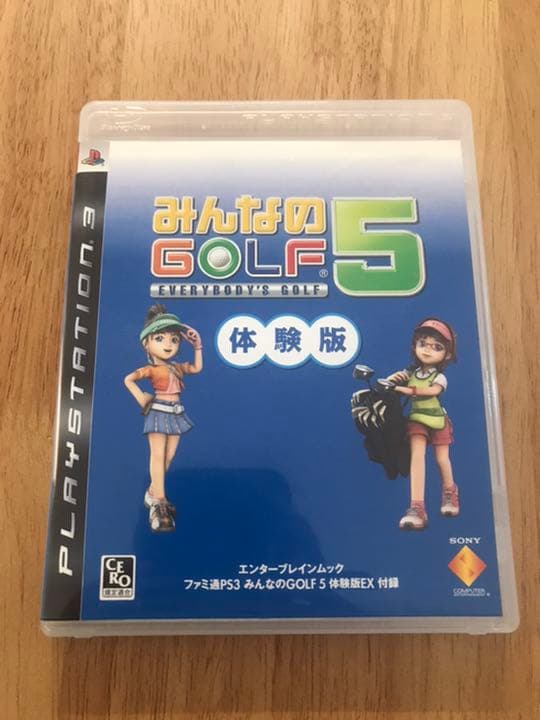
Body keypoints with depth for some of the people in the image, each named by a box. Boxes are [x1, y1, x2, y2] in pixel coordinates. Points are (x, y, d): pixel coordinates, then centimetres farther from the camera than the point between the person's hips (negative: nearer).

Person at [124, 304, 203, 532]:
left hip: (175, 414, 7)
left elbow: (197, 368, 21)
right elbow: (128, 379, -11)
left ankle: (153, 493, 23)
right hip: (159, 413, -7)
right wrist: (141, 398, -11)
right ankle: (159, 503, -3)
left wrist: (197, 347, 16)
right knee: (158, 455, -6)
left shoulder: (177, 367, 11)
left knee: (168, 456, 9)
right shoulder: (151, 369, -7)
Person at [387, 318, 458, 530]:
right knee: (417, 457, -15)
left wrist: (409, 390, -39)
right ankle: (417, 507, -20)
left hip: (438, 421, -1)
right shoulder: (410, 372, 1)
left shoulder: (439, 377, -8)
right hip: (417, 420, 1)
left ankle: (450, 493, 42)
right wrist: (393, 379, -20)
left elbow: (433, 391, -30)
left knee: (442, 459, 9)